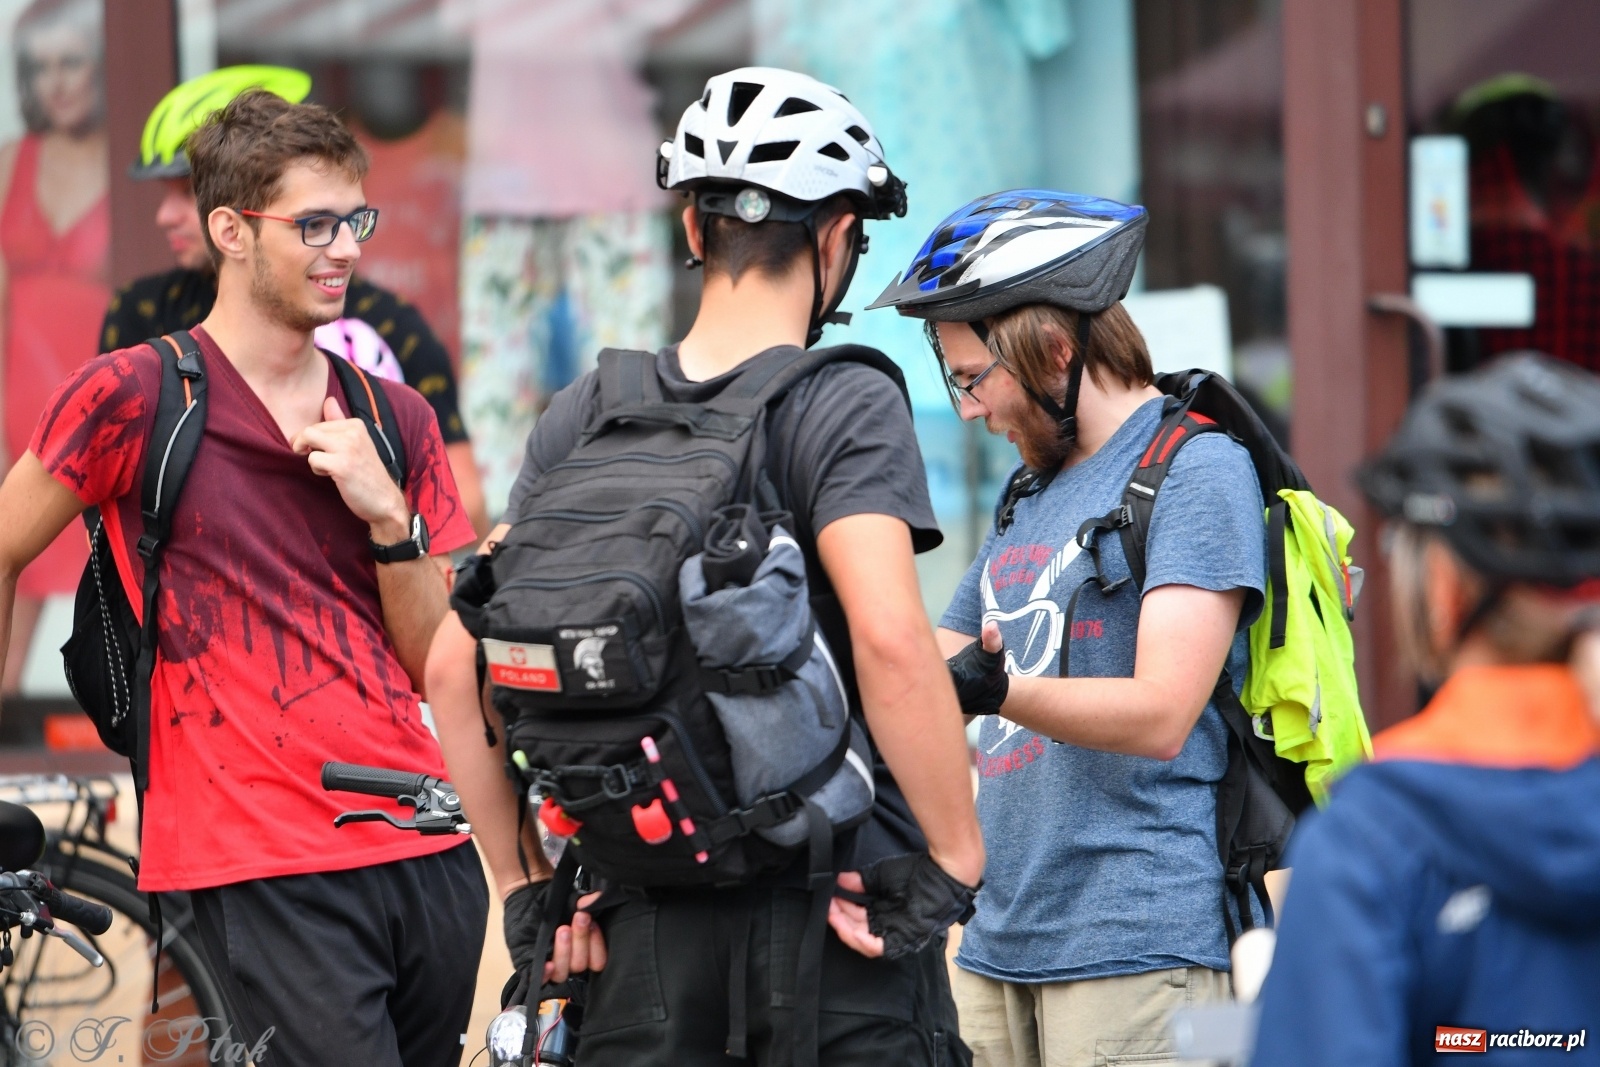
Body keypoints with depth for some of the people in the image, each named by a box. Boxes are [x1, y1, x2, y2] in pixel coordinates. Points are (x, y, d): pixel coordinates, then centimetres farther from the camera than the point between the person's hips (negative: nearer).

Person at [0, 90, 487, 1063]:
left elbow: (432, 663, 11)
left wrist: (386, 514, -4)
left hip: (429, 858, 6)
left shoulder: (396, 422, 13)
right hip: (267, 870, -5)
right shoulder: (135, 396, -3)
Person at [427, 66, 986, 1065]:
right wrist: (957, 859, -15)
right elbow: (889, 637, -23)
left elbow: (457, 663, 4)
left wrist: (526, 885, 7)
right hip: (838, 921, -4)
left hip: (645, 934, 4)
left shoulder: (582, 417, 7)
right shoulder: (847, 404, -8)